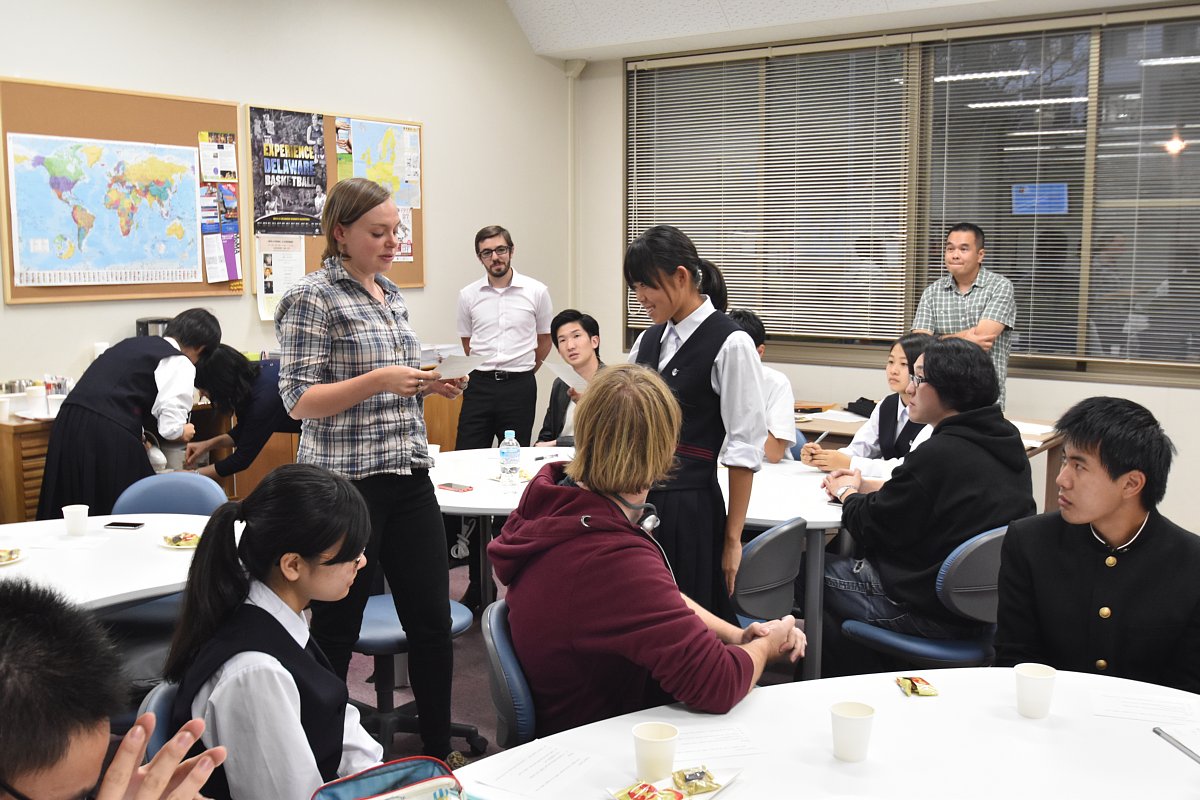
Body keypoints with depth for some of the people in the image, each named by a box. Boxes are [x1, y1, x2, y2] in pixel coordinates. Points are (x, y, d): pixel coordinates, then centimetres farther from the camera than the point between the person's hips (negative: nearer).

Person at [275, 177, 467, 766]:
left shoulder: (391, 294, 14)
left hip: (409, 479, 7)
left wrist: (427, 385, 4)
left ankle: (439, 748, 26)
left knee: (433, 621, 10)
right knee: (336, 633, 5)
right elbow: (299, 400, -13)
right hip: (347, 483, -7)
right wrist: (380, 380, -23)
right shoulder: (313, 297, -9)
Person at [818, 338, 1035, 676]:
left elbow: (872, 529, -14)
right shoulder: (1007, 441, 4)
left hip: (932, 613, -9)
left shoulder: (938, 454, -25)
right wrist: (864, 486, 12)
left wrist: (846, 493, 7)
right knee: (845, 556, 24)